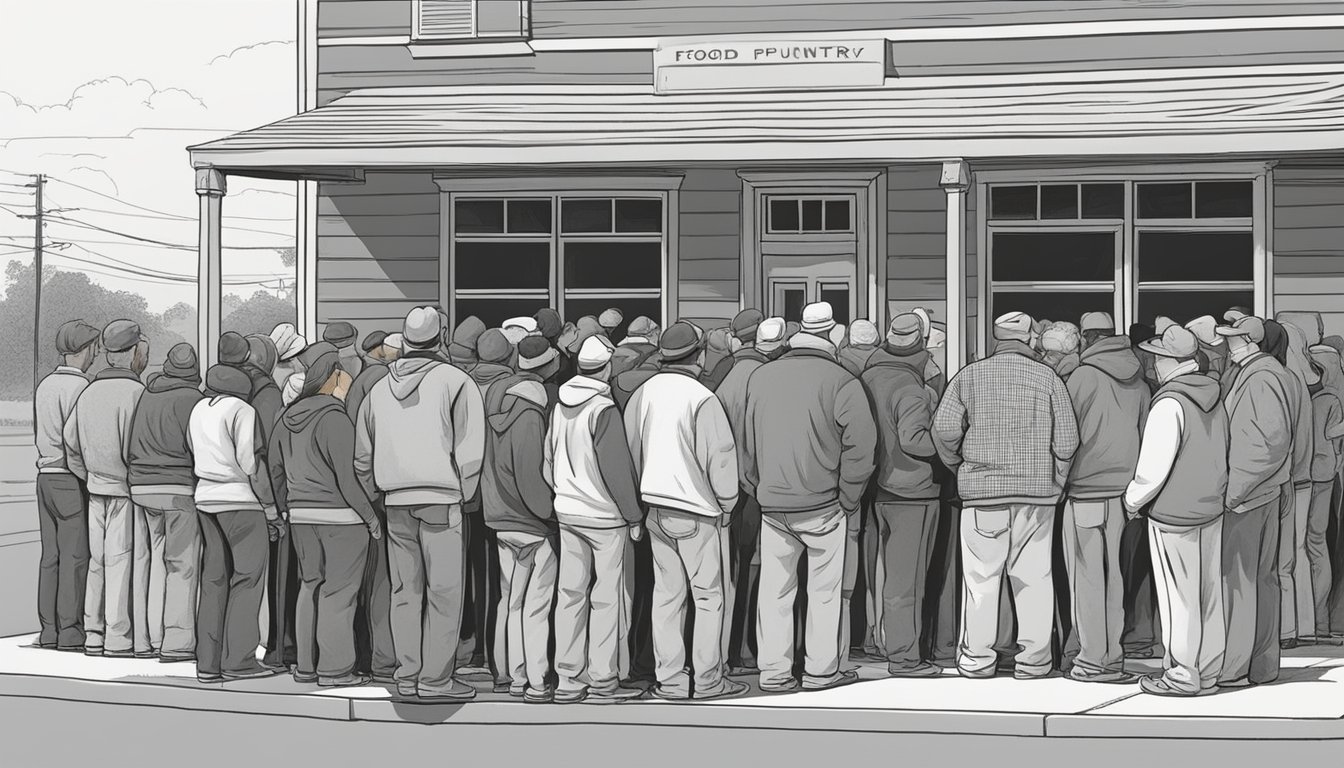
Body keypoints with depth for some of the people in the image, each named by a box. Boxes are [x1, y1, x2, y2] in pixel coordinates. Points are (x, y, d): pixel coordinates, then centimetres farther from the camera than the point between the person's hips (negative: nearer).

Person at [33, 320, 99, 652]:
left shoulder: (44, 385, 14)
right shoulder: (78, 386, -12)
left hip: (46, 475, 8)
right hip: (73, 479, -8)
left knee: (51, 555, 9)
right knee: (75, 556, -6)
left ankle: (49, 630, 9)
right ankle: (70, 631, -7)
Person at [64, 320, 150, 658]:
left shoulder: (89, 392, 11)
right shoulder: (134, 392, -15)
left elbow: (70, 444, 15)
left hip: (96, 488, 8)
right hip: (127, 490, -8)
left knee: (98, 561, 11)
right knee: (125, 561, -4)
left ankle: (94, 636, 14)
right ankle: (121, 638, -3)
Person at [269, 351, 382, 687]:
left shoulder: (288, 421, 10)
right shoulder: (334, 420, -15)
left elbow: (276, 470, 16)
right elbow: (349, 476, -18)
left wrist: (287, 511, 24)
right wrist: (371, 517, -10)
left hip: (302, 515, 8)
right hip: (341, 516, -8)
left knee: (311, 586, 14)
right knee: (339, 591, -2)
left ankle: (306, 665, 16)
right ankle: (334, 668, -1)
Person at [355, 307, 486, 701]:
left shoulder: (380, 388, 13)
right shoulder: (454, 381, -5)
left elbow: (362, 456, 19)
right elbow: (469, 447, -10)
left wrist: (376, 496, 24)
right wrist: (464, 493, 0)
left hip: (395, 502, 6)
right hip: (441, 500, -5)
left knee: (405, 592, 11)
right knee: (444, 592, -2)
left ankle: (408, 676, 14)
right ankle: (436, 679, -4)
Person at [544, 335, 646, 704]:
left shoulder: (560, 406, 6)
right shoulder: (603, 410, -16)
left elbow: (548, 460, 13)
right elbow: (617, 468, -15)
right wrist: (633, 516, -7)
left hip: (567, 512, 7)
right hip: (604, 515, -7)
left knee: (570, 593, 9)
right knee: (606, 597, 0)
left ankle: (568, 679, 12)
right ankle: (603, 680, 2)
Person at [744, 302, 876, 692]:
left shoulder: (760, 378, 7)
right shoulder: (840, 381, -10)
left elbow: (748, 442, 13)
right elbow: (860, 444, -13)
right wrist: (848, 499, -5)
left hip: (772, 503, 5)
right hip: (824, 504, -4)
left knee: (774, 590, 9)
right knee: (826, 589, 5)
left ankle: (773, 670, 12)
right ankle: (821, 670, 8)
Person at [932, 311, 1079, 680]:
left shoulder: (971, 376, 0)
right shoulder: (1047, 378, 0)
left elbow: (944, 429, -6)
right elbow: (1067, 438, -2)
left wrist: (961, 469, 10)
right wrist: (1054, 481, 10)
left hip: (983, 490, 0)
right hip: (1038, 492, 1)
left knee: (982, 578, 6)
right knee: (1034, 576, 7)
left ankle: (977, 658, 10)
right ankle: (1034, 659, 10)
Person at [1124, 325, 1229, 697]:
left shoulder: (1170, 404, -17)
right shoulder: (1215, 400, 6)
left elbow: (1153, 467, -18)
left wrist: (1133, 499, -3)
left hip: (1173, 513, -7)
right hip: (1212, 509, 7)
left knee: (1179, 597, 0)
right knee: (1209, 593, 11)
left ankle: (1183, 676, 5)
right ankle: (1208, 672, 17)